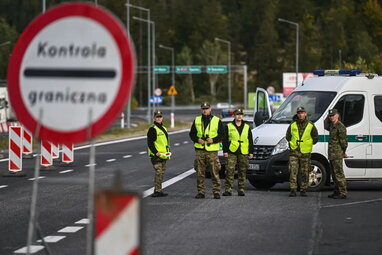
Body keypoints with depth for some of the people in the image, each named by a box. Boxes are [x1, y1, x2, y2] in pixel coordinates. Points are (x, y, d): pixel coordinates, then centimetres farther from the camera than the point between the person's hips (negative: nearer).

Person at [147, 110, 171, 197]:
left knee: (162, 172, 11)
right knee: (158, 172, -14)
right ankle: (157, 191, -14)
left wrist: (168, 151, 16)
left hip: (163, 155, 9)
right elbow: (150, 143, -15)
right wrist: (156, 152, -22)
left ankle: (158, 191, 16)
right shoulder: (153, 129, -10)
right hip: (156, 155, -9)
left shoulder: (163, 128, 18)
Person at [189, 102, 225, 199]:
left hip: (212, 150, -2)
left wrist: (213, 140, -13)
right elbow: (192, 134, 14)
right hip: (199, 150, 3)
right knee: (200, 173, 2)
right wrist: (197, 139, -6)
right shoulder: (197, 120, 12)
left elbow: (222, 135, 3)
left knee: (214, 172, -5)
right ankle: (201, 192, 9)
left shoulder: (217, 121, 4)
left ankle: (216, 192, 0)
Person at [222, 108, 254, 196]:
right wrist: (225, 151, -3)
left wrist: (251, 152, 7)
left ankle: (241, 189, 10)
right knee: (230, 171, -10)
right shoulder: (229, 126, 7)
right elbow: (225, 140, 5)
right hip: (232, 152, -2)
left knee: (242, 172, 4)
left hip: (243, 153, 2)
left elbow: (250, 140, 14)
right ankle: (228, 189, -9)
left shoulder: (247, 127, 12)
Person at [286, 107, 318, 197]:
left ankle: (303, 190, 13)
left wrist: (307, 144, 4)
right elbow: (287, 137, 17)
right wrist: (293, 143, 5)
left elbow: (315, 139, 9)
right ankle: (293, 190, -9)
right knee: (293, 171, -10)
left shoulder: (311, 126, 3)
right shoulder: (292, 125, 7)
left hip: (305, 152, 0)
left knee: (305, 173, 4)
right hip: (294, 152, 0)